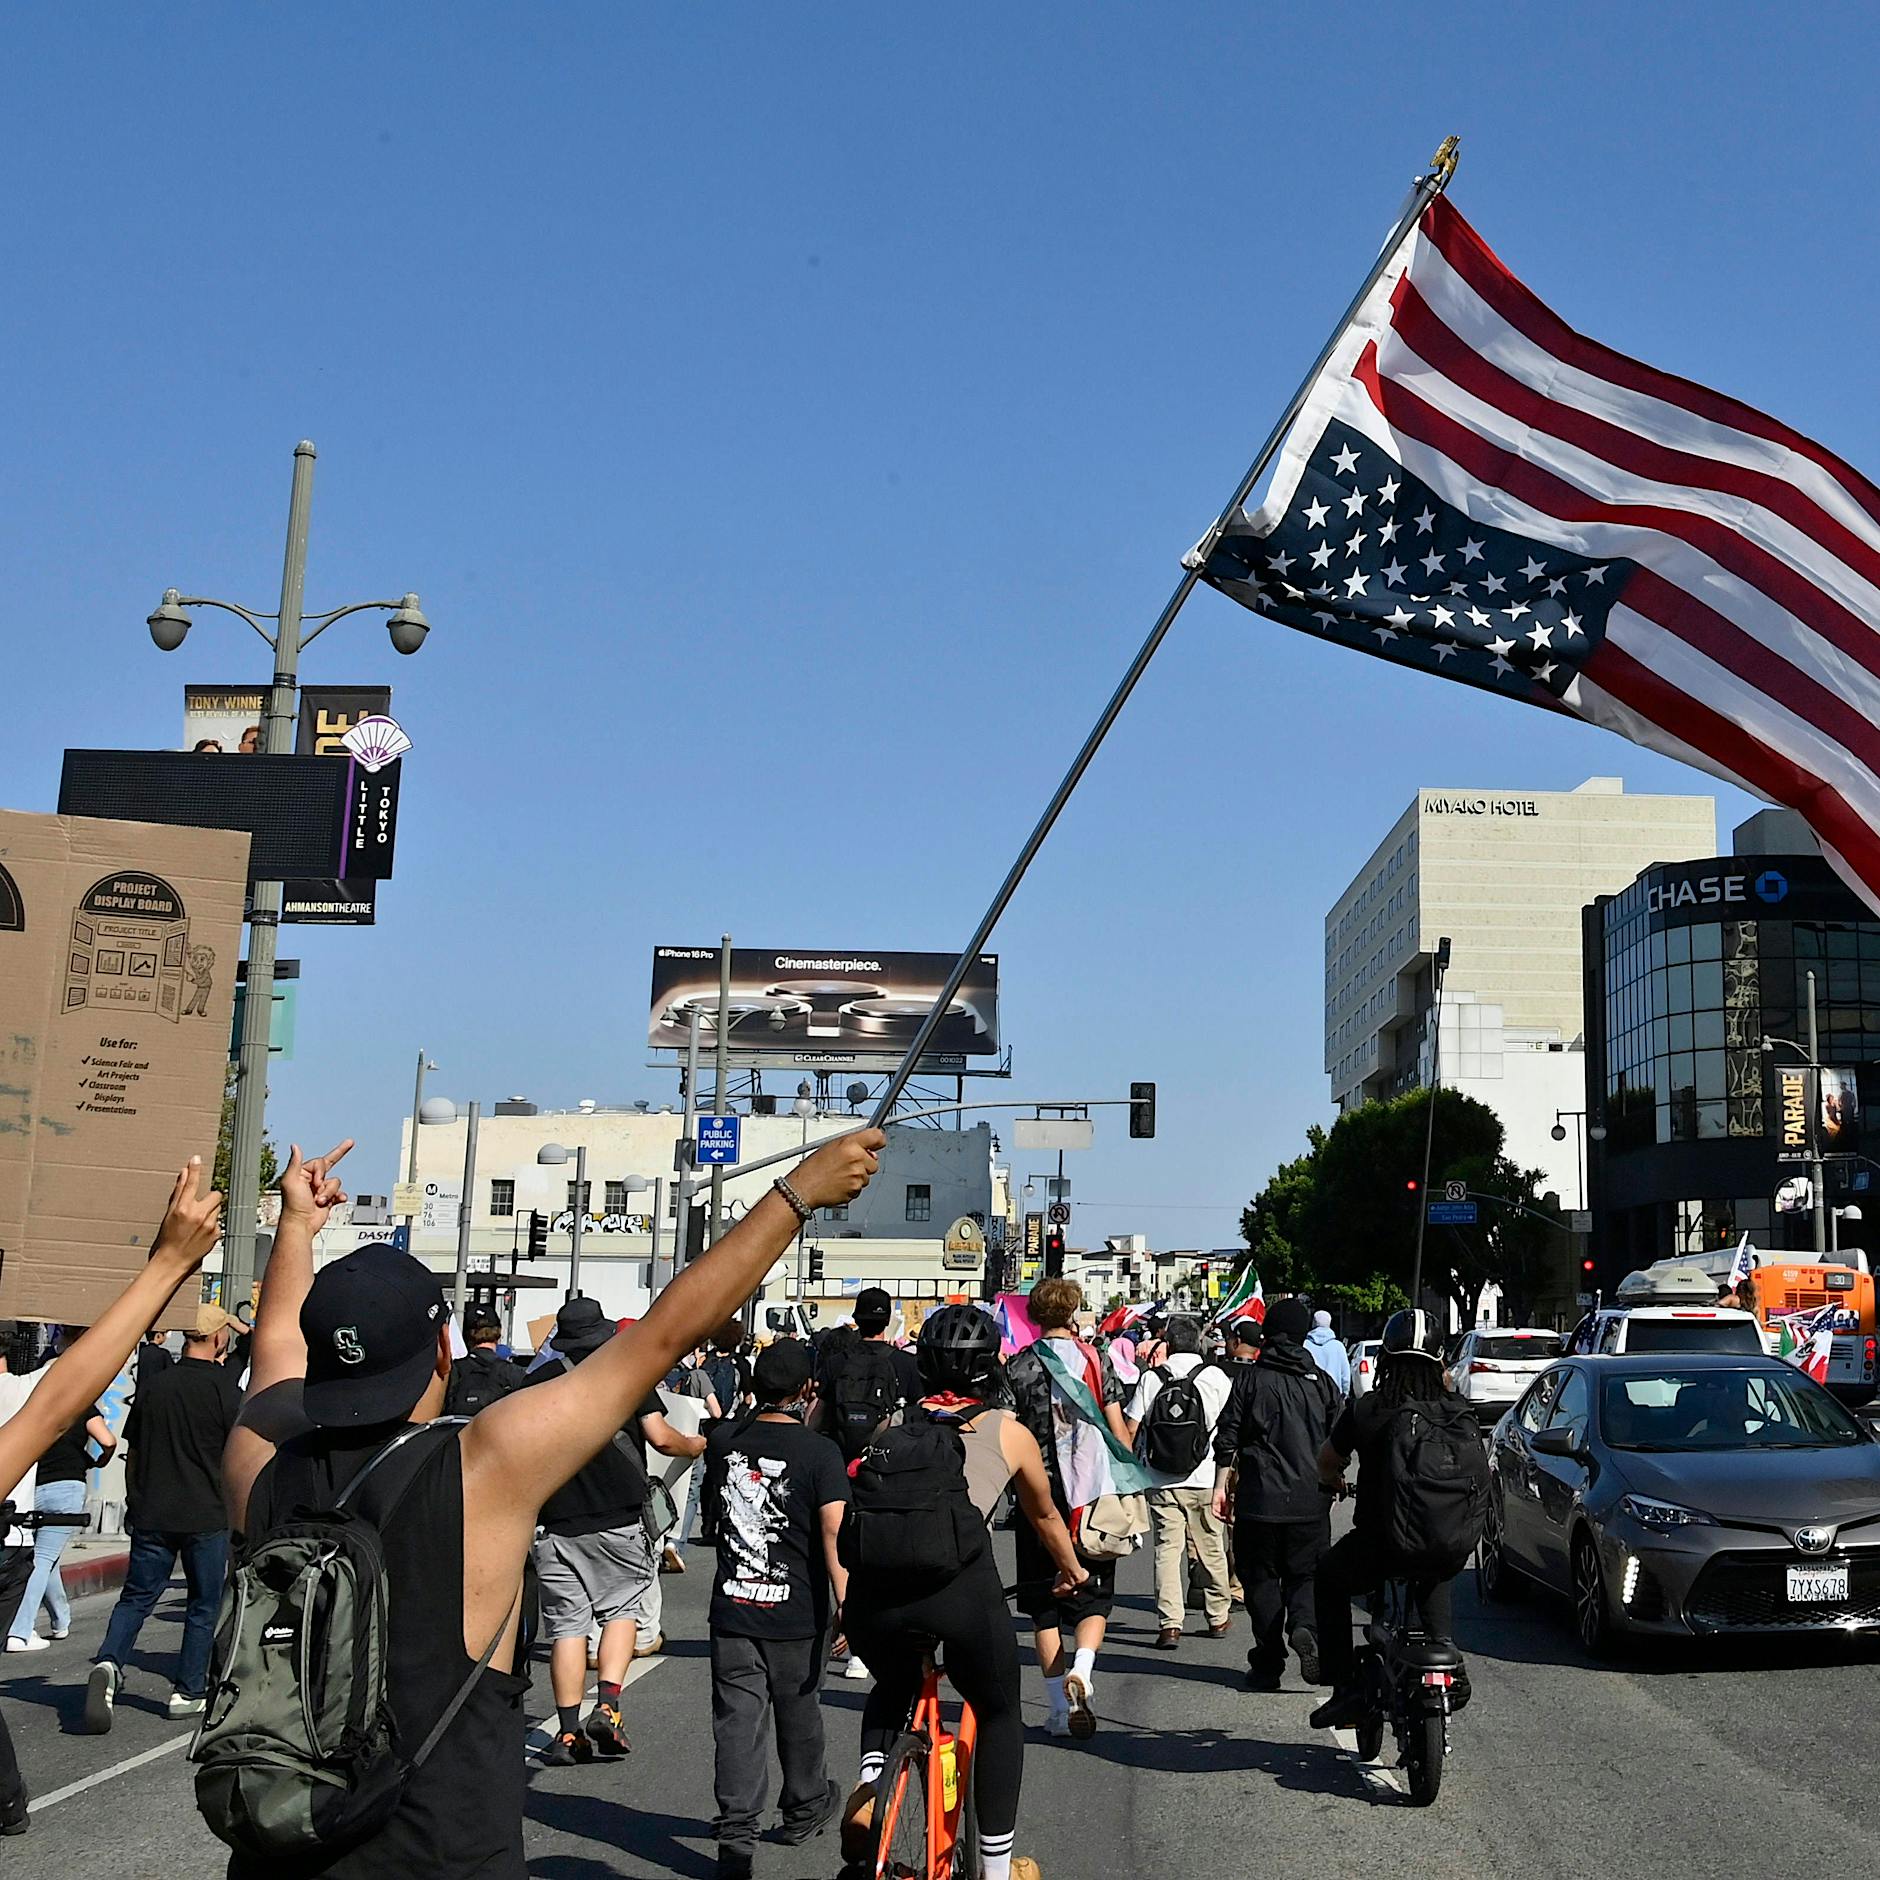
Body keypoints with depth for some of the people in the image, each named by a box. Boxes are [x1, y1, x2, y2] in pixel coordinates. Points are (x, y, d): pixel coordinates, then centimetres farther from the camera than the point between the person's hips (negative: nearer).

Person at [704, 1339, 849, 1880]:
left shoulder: (724, 1440, 0)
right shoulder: (819, 1451, -12)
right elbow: (834, 1532, -20)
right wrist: (845, 1602, -22)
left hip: (731, 1607, 2)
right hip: (796, 1612, -2)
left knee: (737, 1722, 3)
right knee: (798, 1714, 17)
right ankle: (805, 1807, 35)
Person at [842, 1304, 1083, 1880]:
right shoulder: (1009, 1431, 19)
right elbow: (1045, 1517, 37)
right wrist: (1072, 1571, 56)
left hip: (875, 1588, 3)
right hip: (961, 1582, -2)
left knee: (893, 1687, 34)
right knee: (999, 1714, 25)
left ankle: (870, 1784, 10)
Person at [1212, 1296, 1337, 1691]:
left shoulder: (1250, 1378, 1)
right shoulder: (1321, 1382, 6)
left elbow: (1227, 1438, -1)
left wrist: (1221, 1484, 5)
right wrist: (1329, 1482, 21)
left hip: (1259, 1496, -1)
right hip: (1310, 1501, 1)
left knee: (1261, 1577, 8)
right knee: (1304, 1574, 13)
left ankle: (1268, 1664, 5)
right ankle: (1303, 1627, -16)